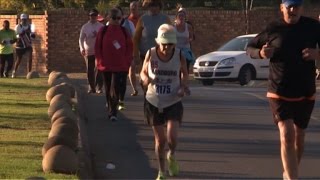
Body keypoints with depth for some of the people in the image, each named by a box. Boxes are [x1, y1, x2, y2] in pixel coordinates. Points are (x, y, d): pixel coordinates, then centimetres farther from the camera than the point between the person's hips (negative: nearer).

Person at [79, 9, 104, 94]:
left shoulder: (101, 26, 4)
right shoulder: (85, 27, 4)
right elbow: (81, 38, 0)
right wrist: (82, 48, -14)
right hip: (88, 51, 1)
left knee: (99, 69, -9)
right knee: (89, 70, 4)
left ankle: (99, 87, -7)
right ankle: (91, 87, 14)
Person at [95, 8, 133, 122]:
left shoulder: (124, 31, 2)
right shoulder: (103, 31, -1)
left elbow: (129, 48, 5)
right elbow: (97, 47, 2)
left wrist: (127, 62, -2)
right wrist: (100, 61, -5)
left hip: (121, 66, -1)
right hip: (106, 66, 1)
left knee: (116, 89, -10)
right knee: (108, 90, 11)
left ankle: (113, 112, -12)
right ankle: (112, 111, 24)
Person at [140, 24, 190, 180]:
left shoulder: (179, 55, -9)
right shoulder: (151, 54, -9)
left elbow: (185, 73, 8)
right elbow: (143, 72, 5)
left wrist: (183, 86, -12)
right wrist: (146, 79, -18)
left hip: (173, 103, -1)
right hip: (154, 102, 1)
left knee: (172, 137, -16)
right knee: (160, 140, 6)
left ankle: (171, 156, 20)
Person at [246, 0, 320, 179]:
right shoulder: (273, 29, -3)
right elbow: (250, 48, 9)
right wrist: (260, 53, -14)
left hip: (305, 93, 2)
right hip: (279, 93, -2)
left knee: (299, 136, 15)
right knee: (286, 135, -17)